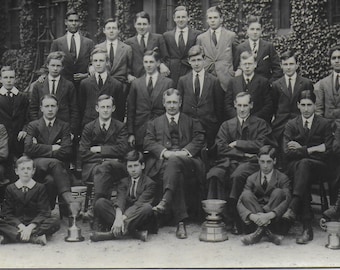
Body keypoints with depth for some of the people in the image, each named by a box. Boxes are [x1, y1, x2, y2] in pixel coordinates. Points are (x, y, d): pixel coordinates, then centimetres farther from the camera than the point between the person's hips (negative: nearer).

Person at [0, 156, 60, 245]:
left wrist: (30, 227, -21)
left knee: (55, 222, -29)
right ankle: (35, 238, -36)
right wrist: (21, 226, -19)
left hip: (34, 224, 0)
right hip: (16, 225, 0)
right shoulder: (10, 189, 8)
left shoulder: (40, 188, 6)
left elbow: (44, 212, -4)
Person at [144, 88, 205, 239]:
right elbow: (148, 143, 10)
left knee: (174, 161, -39)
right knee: (177, 175, -35)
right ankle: (181, 222, -43)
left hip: (187, 161, 0)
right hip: (162, 163, 0)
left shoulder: (192, 123, 26)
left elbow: (198, 141, 8)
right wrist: (165, 152, -11)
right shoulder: (154, 123, 27)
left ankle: (165, 201, -55)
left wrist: (185, 152, -12)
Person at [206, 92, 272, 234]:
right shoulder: (226, 125, 25)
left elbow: (260, 145, 1)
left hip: (250, 163, -2)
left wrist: (237, 144, 1)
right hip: (228, 162, 3)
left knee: (237, 176, -38)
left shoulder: (261, 124, 19)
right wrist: (243, 153, -2)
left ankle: (233, 216, -35)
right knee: (214, 175, -32)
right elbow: (220, 148, 9)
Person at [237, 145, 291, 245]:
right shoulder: (252, 179, 6)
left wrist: (270, 215, -36)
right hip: (256, 221, 2)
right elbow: (240, 203, -7)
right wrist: (252, 216, -29)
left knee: (278, 192, -22)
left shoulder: (283, 178, 0)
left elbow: (287, 201, -18)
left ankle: (260, 231, -31)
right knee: (246, 194, -19)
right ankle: (267, 233, -35)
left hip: (276, 221, -2)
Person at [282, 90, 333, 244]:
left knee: (304, 163, -37)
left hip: (317, 166, -1)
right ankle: (307, 227, -41)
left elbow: (328, 151, 0)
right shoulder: (291, 125, 13)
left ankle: (293, 208, -49)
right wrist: (311, 149, -9)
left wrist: (301, 149, -5)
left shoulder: (324, 125, 10)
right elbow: (287, 152, 0)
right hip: (294, 166, 1)